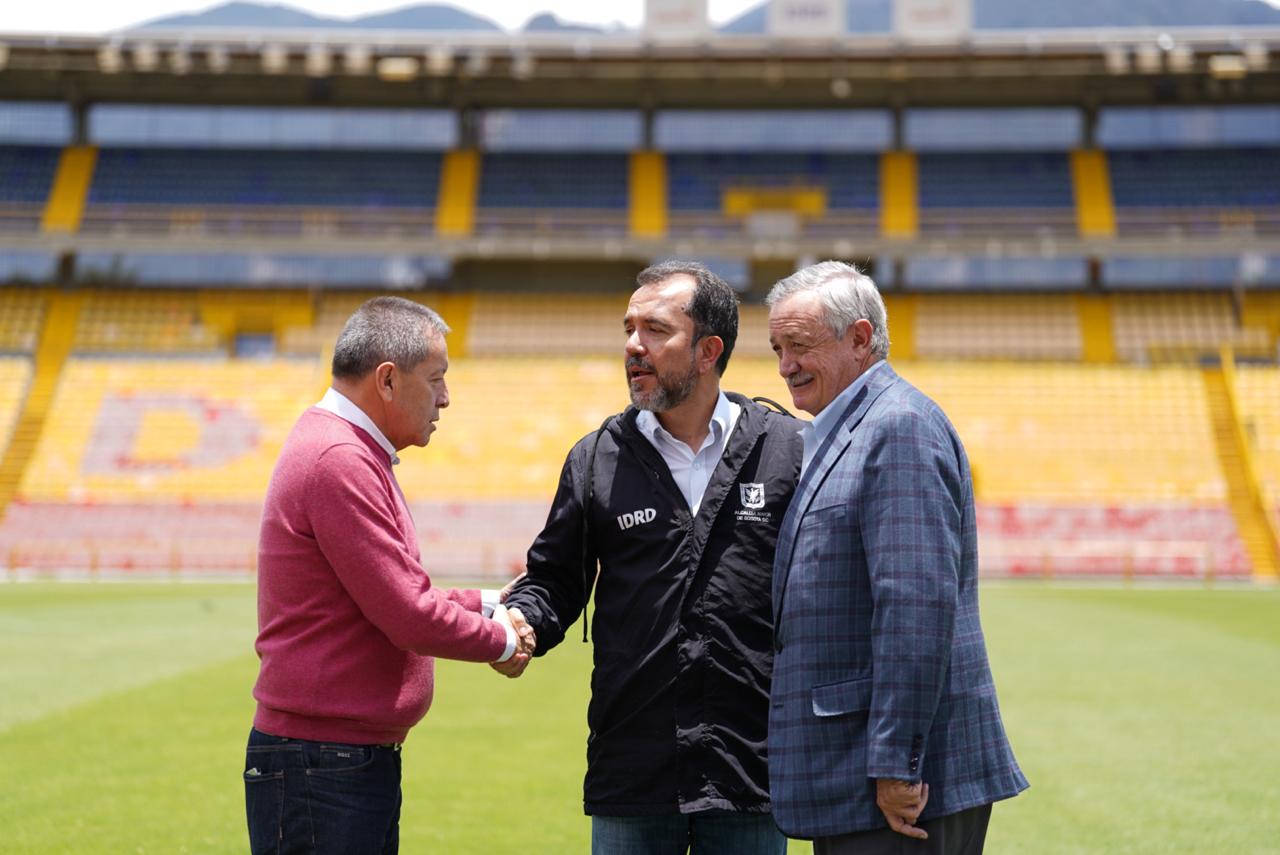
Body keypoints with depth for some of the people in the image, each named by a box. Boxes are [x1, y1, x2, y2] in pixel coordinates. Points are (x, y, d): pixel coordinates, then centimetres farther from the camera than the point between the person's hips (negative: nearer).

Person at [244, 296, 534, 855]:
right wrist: (502, 641, -4)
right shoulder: (339, 462, -18)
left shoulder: (350, 455, 16)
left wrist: (485, 603, 10)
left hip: (361, 761, 10)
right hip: (321, 766, -10)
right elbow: (412, 618, -19)